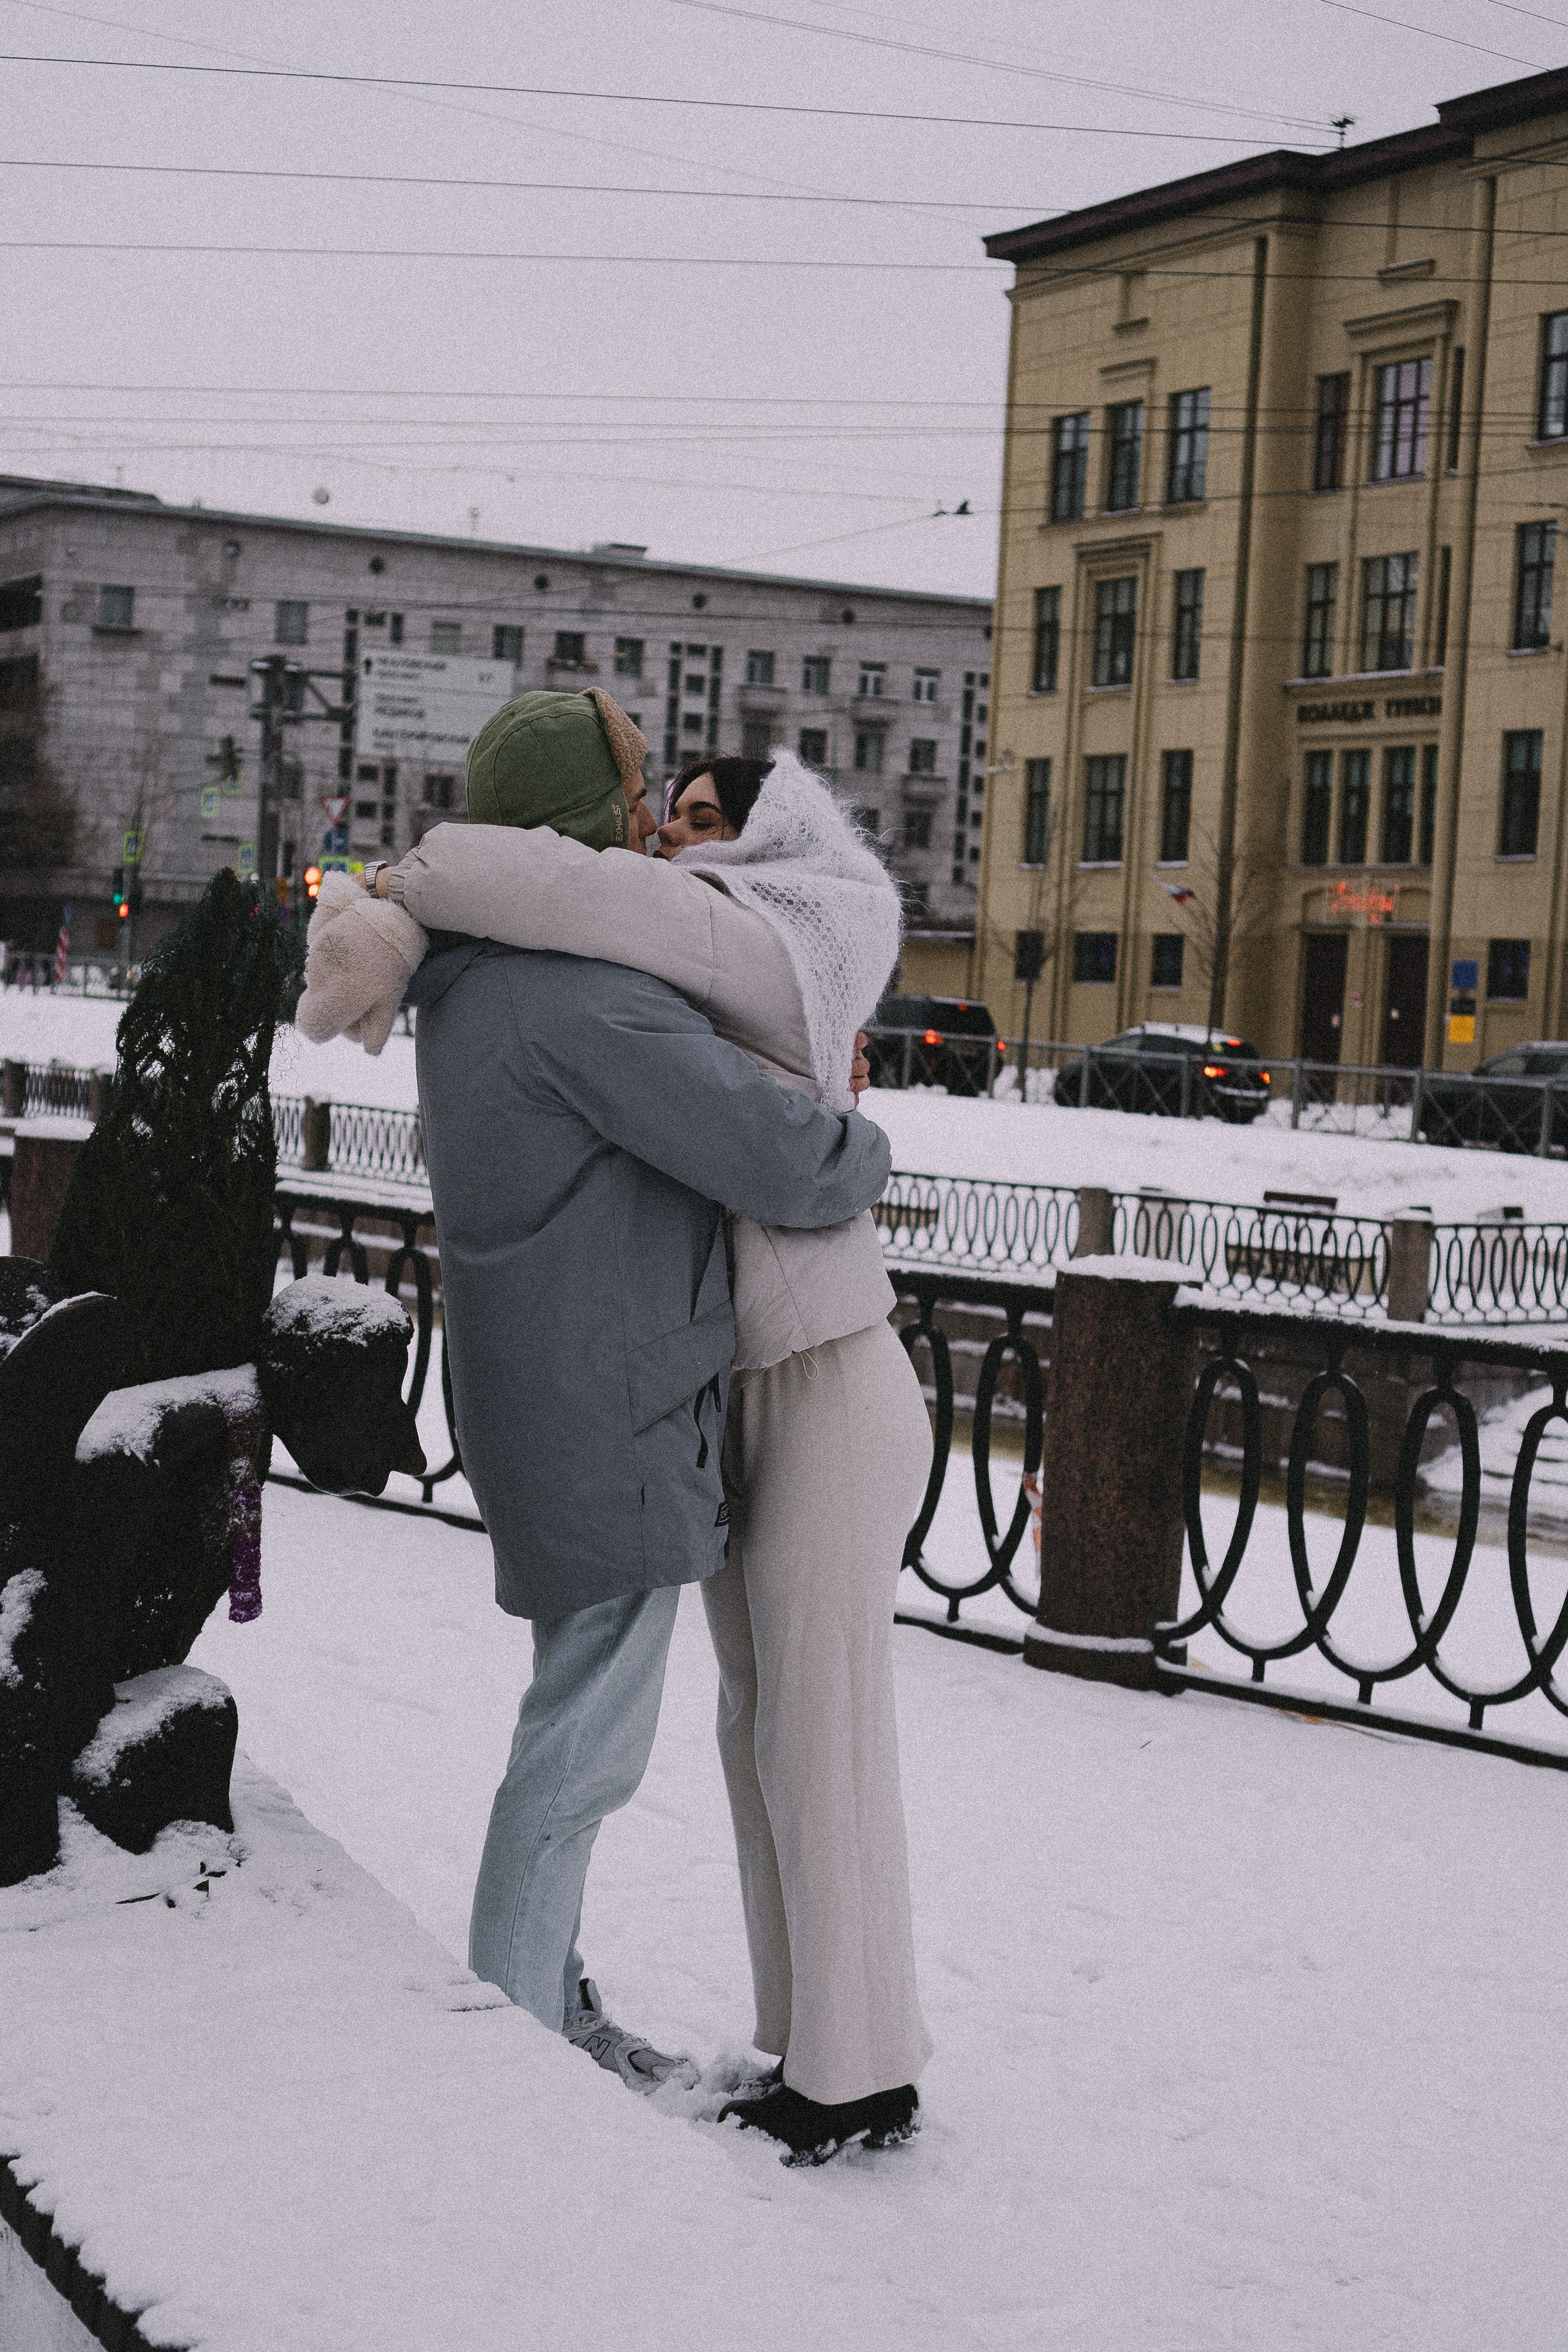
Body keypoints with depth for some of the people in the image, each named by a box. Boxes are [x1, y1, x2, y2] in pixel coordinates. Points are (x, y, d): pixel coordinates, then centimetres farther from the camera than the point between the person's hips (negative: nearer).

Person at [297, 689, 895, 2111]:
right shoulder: (588, 1006, -23)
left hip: (545, 1399, 10)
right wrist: (866, 1147, -1)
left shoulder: (472, 992, 9)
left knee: (585, 1720, 20)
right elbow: (796, 1166, -23)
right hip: (614, 1423, -10)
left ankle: (549, 2001, 32)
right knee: (588, 1739, 0)